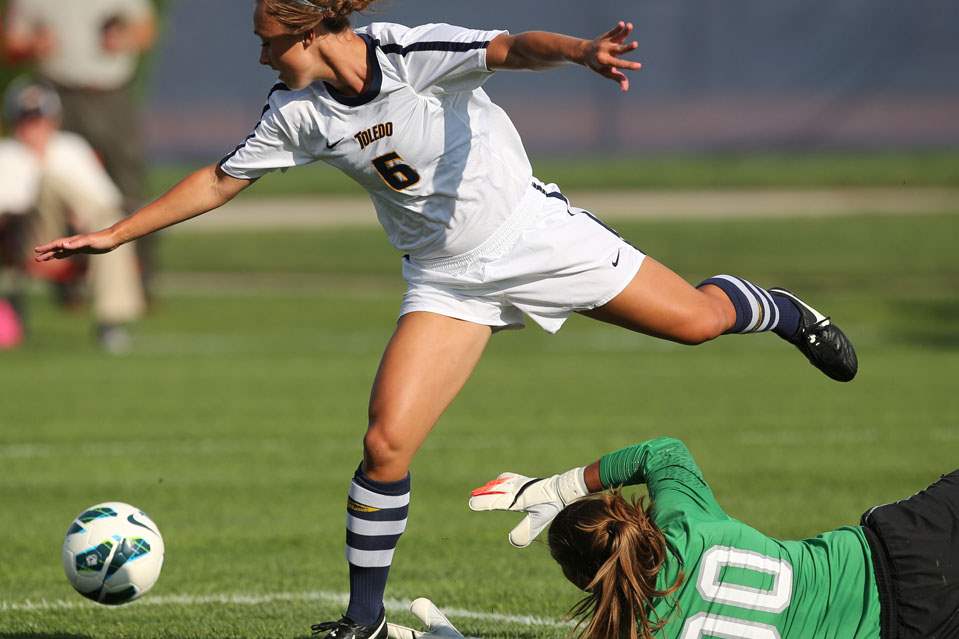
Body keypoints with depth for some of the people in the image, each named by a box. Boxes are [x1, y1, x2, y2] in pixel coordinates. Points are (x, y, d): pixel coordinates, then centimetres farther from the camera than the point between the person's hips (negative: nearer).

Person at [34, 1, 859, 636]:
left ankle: (781, 312, 41)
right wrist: (114, 235, 2)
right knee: (387, 443, -12)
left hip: (534, 235, -3)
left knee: (697, 319, 4)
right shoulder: (299, 113, -7)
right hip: (447, 281, 3)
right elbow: (219, 183, 4)